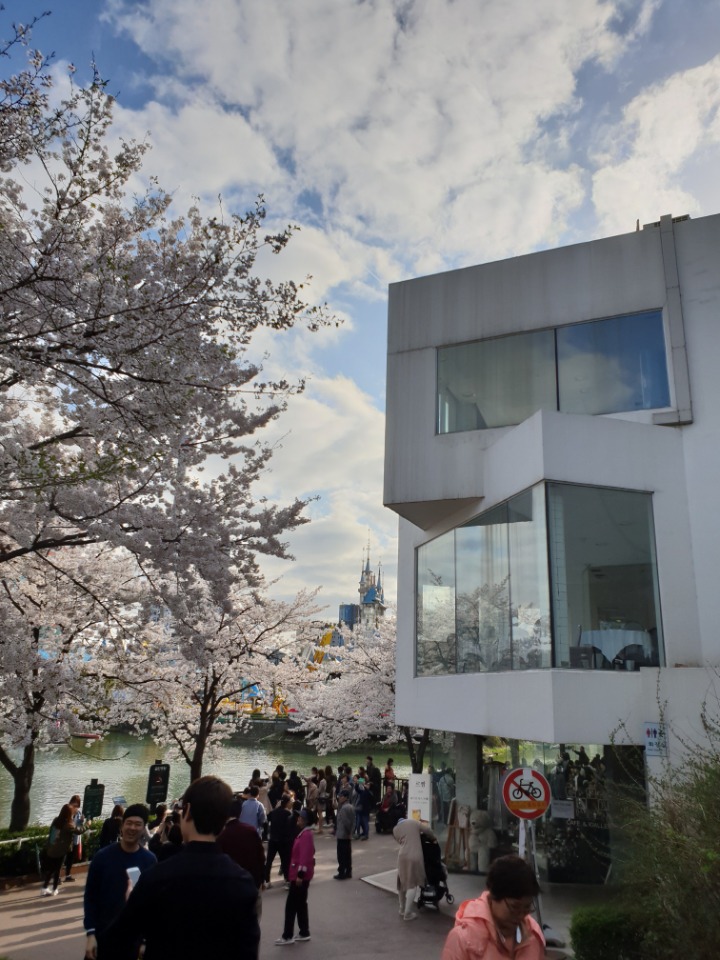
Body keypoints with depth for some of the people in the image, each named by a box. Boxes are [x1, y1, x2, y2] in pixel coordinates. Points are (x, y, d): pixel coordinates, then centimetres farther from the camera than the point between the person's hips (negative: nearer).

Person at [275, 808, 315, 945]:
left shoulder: (306, 835, -21)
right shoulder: (305, 833, 11)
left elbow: (305, 856, -25)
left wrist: (300, 874, -25)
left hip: (301, 875, -10)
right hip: (298, 873, 10)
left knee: (291, 905, -3)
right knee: (300, 904, 16)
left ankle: (287, 936, 4)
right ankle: (304, 933, 23)